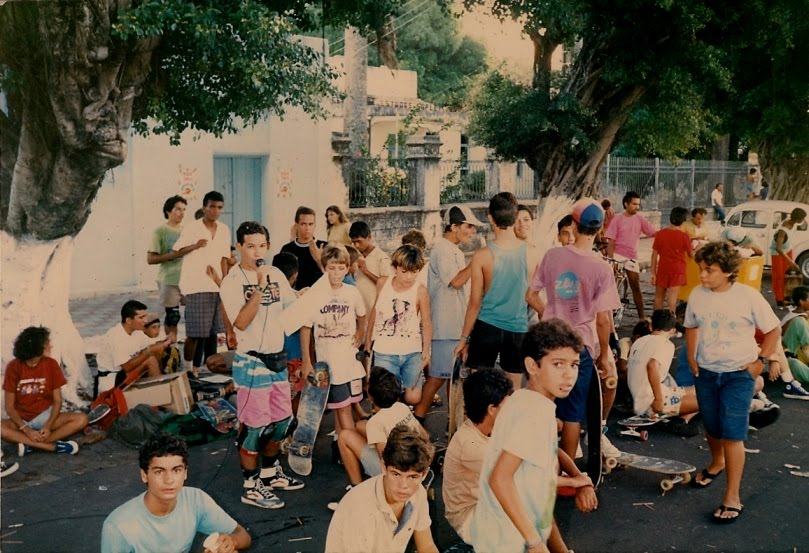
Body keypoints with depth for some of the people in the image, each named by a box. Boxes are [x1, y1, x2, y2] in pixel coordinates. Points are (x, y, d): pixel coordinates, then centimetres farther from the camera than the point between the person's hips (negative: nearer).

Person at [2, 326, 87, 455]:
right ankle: (54, 446, -33)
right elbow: (9, 406, -10)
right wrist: (27, 430, -24)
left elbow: (57, 401, -4)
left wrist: (48, 426, -22)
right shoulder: (13, 367, -10)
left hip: (45, 416, 2)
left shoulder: (51, 364, -5)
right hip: (21, 419, -2)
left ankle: (30, 444, -29)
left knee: (82, 419, -23)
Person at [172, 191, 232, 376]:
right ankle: (189, 370, 6)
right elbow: (176, 252, 1)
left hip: (216, 287, 5)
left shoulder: (224, 230, 9)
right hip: (196, 288, -5)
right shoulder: (192, 229, -6)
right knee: (195, 333, -5)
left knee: (213, 331, 9)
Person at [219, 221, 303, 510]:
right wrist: (259, 288, -28)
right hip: (251, 363, -7)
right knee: (255, 425, 0)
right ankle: (251, 486, 14)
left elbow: (294, 306, 20)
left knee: (282, 420, 16)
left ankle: (270, 473, 35)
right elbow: (241, 322, -25)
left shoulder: (275, 274, 5)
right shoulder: (232, 282, -13)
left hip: (277, 359, 7)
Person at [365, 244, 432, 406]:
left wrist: (426, 351, -6)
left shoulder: (420, 291, -12)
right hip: (384, 353, 1)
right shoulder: (382, 284, -3)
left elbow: (426, 323, -3)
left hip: (412, 353, -1)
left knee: (413, 398, 1)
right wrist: (368, 341, 17)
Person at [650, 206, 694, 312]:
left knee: (659, 296, 15)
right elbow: (691, 255, 2)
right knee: (672, 296, -5)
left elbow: (654, 255, -1)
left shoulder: (660, 234, -2)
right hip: (677, 270, -3)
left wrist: (653, 273, 4)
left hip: (662, 270, 3)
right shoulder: (684, 236, -9)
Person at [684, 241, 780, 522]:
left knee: (732, 434, -9)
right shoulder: (697, 294, -6)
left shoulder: (749, 296, -17)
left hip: (738, 374, -4)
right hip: (705, 372, 4)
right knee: (712, 428, 19)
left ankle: (732, 498, -1)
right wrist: (692, 359, 5)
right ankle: (717, 463, 50)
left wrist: (760, 360, -9)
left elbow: (773, 330, -4)